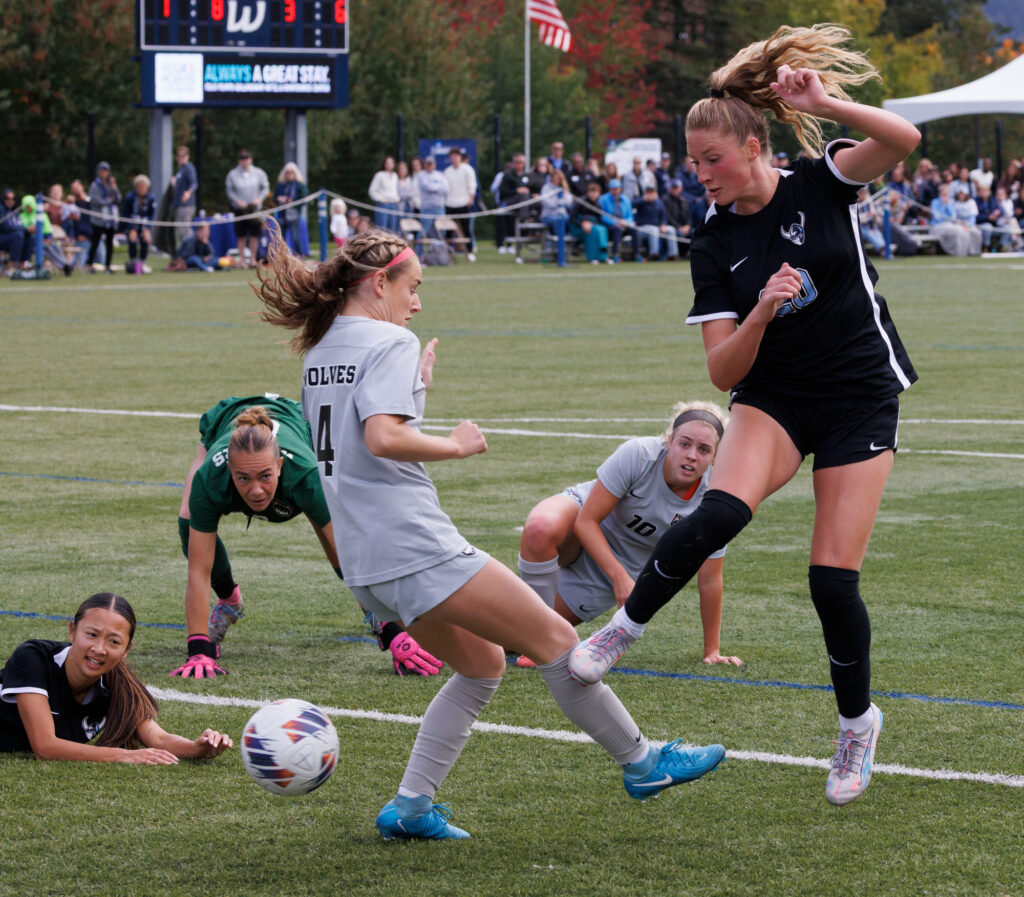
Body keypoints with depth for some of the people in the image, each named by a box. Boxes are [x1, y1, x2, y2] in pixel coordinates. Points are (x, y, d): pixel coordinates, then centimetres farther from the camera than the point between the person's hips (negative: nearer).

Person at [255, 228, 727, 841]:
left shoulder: (320, 351, 17)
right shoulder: (390, 342, -10)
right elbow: (383, 439, -25)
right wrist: (456, 444, -11)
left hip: (366, 560, 10)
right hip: (414, 544, -10)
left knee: (482, 663, 19)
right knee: (555, 639, -1)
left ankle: (410, 807, 11)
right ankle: (642, 762, 7)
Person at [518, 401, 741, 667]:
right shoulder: (638, 454, -29)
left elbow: (709, 581, -10)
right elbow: (586, 521, -25)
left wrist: (712, 652, -6)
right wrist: (620, 578, -34)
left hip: (623, 564, 1)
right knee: (540, 529, -41)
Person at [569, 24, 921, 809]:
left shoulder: (820, 185, -6)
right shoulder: (714, 246, -2)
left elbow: (904, 138, -25)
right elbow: (723, 370, -6)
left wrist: (824, 104, -36)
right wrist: (761, 313, -23)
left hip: (861, 400, -2)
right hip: (774, 399, 2)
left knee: (833, 577, -7)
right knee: (721, 510, -30)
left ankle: (858, 722, 17)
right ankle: (622, 629, -15)